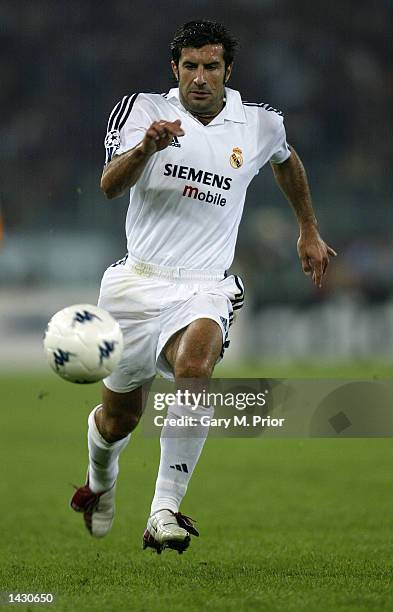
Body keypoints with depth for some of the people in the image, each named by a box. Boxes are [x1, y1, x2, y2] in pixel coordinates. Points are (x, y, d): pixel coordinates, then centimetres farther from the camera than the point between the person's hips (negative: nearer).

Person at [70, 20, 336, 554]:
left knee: (195, 365, -35)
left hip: (205, 290, 0)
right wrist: (146, 147, -38)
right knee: (119, 418, 12)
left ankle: (165, 511, -34)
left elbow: (286, 160, 29)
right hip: (137, 283, 1)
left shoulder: (260, 125, 4)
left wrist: (309, 231, 35)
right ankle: (100, 482, 49)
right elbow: (111, 185, -19)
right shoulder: (143, 109, -3)